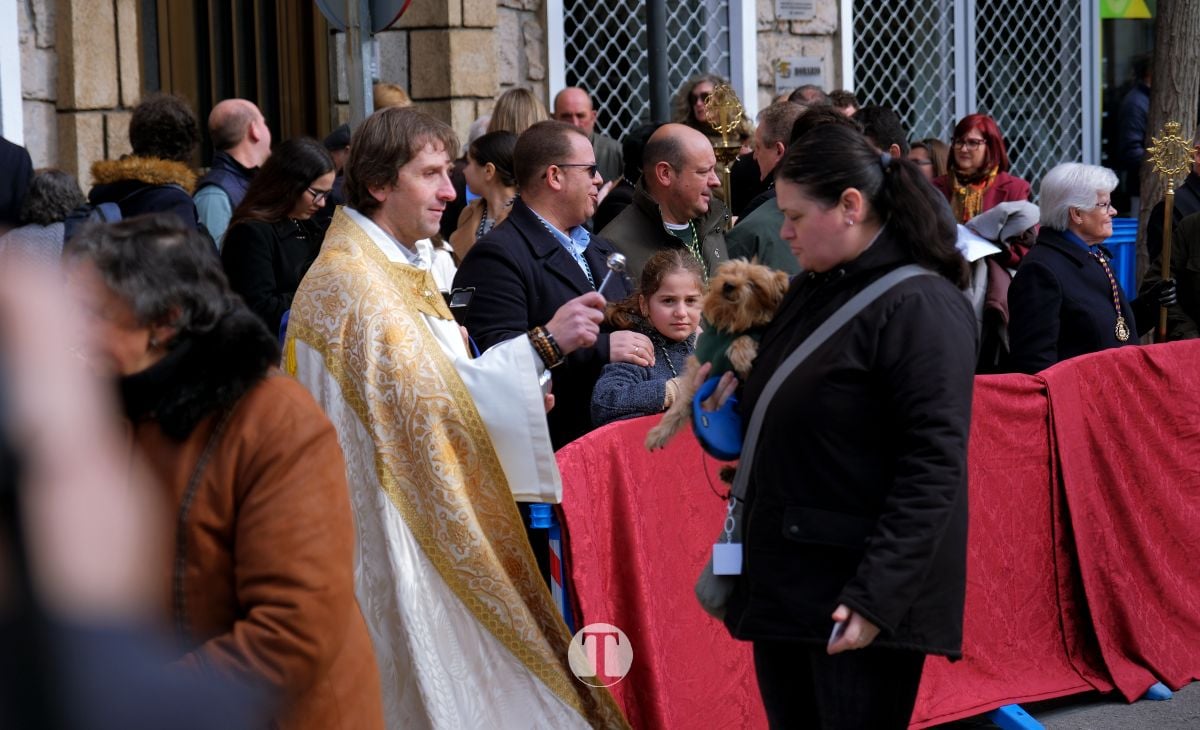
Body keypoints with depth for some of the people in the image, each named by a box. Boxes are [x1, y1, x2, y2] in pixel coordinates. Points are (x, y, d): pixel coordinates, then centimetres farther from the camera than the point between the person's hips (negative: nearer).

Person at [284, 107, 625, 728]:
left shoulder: (401, 268, 14)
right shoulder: (351, 280, -18)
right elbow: (428, 389, -26)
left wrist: (511, 394, 4)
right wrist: (543, 342, -25)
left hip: (422, 519, 10)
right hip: (384, 536, -10)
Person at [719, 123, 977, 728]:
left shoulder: (919, 305, -13)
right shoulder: (809, 292, 14)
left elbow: (933, 468, -19)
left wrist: (877, 597, -25)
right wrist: (736, 393, 8)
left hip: (857, 598, -8)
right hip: (783, 586, 8)